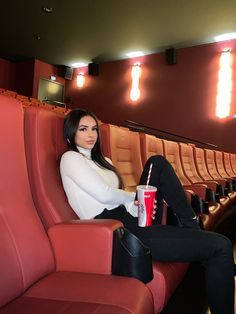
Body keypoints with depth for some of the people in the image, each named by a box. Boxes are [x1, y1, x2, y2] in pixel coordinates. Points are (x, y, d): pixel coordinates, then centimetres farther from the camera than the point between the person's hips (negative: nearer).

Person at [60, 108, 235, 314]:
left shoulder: (101, 161, 23)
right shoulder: (70, 158, -2)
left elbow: (119, 198, 14)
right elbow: (104, 194, -14)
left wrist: (136, 205, -8)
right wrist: (134, 197, 3)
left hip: (133, 219, 9)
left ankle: (192, 227, 2)